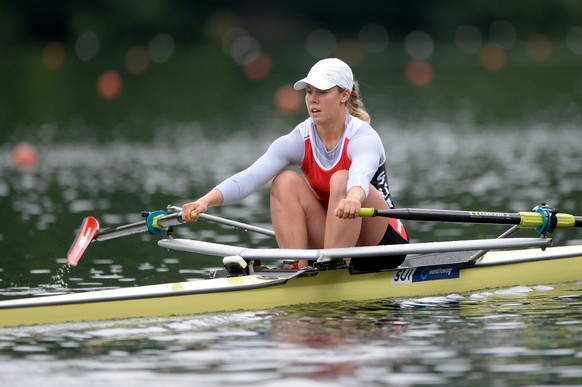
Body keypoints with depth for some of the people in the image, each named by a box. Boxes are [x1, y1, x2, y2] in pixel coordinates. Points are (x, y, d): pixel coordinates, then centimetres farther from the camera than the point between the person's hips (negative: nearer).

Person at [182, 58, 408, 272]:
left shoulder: (363, 137, -17)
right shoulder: (300, 140, -5)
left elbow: (361, 176, -42)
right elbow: (250, 177, -19)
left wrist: (353, 198, -66)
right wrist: (206, 200, -37)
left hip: (383, 244, -4)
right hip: (332, 241, 5)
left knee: (341, 180, -30)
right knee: (286, 181, -16)